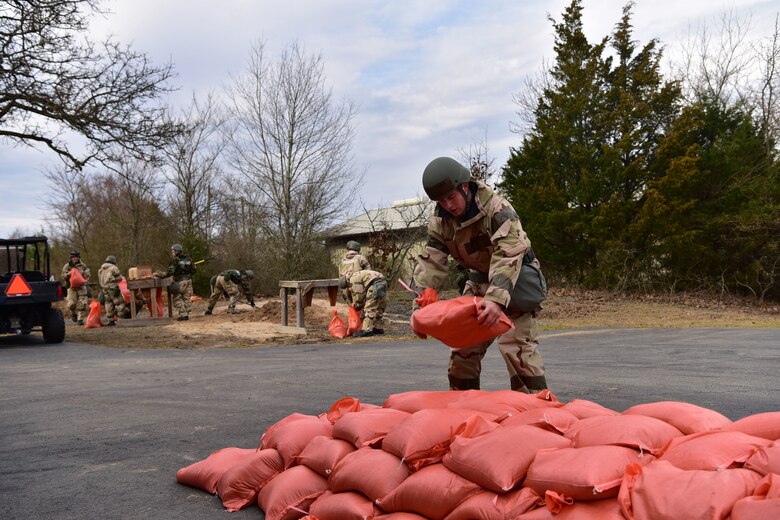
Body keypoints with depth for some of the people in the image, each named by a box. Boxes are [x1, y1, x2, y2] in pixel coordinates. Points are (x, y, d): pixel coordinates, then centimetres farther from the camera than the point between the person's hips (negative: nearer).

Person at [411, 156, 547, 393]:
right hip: (479, 282, 6)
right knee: (463, 347, 7)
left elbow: (508, 256, -39)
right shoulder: (440, 221, -9)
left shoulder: (496, 208, -29)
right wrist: (420, 306, -25)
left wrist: (497, 300, -53)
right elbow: (431, 263, -11)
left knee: (518, 348, -17)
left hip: (513, 282, -6)